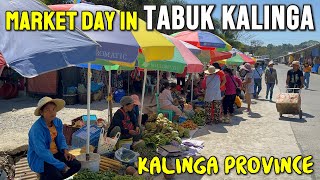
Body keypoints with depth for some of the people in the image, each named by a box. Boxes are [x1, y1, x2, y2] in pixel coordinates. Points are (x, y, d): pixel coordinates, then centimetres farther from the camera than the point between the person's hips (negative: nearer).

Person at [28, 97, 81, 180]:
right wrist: (61, 165, -26)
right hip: (39, 158, -7)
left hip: (55, 153, 7)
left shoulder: (58, 122, -3)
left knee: (76, 165, -9)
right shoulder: (37, 129, -25)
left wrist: (65, 150, -8)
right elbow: (41, 152, -28)